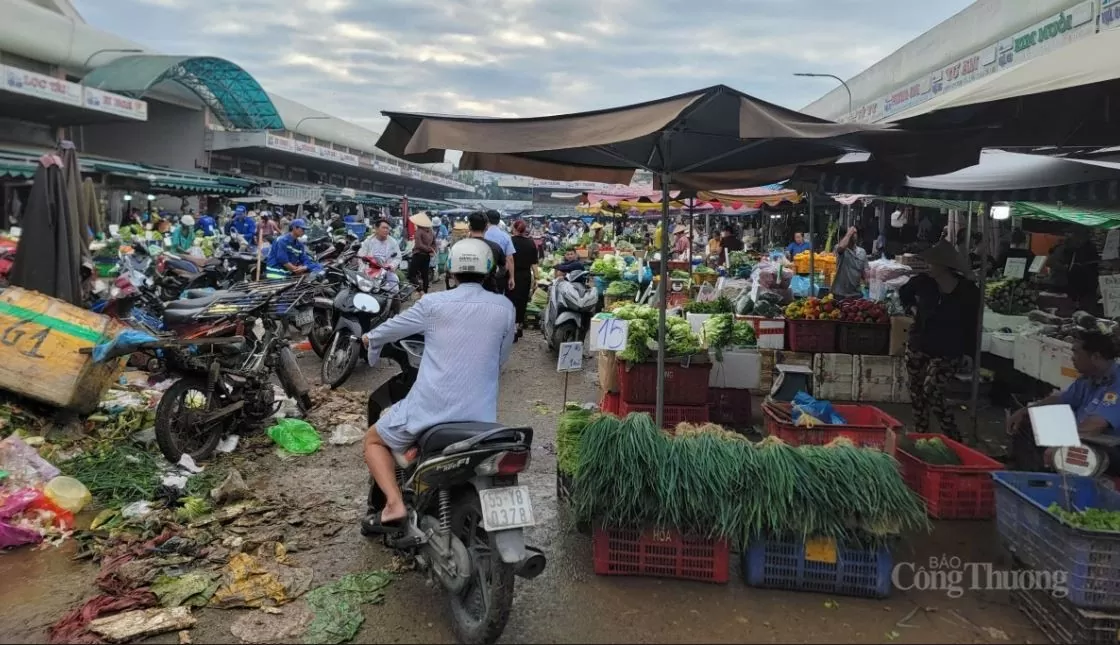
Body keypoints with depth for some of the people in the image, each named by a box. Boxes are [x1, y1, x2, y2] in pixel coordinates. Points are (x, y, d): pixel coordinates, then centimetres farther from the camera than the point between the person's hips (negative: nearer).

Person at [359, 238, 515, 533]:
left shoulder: (434, 303, -3)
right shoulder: (505, 307, 2)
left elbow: (392, 328, 12)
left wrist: (371, 337, 34)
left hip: (431, 407, -3)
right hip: (481, 412, 3)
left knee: (374, 440, 20)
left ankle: (395, 505, 2)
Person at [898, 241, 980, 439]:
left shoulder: (968, 290, -12)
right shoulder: (924, 281, -5)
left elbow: (970, 323, -3)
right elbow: (903, 293, 19)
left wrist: (968, 352, -4)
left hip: (948, 352, -4)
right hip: (918, 345, 4)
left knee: (932, 393, -14)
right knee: (916, 391, 10)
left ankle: (954, 438, 2)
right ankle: (919, 434, 25)